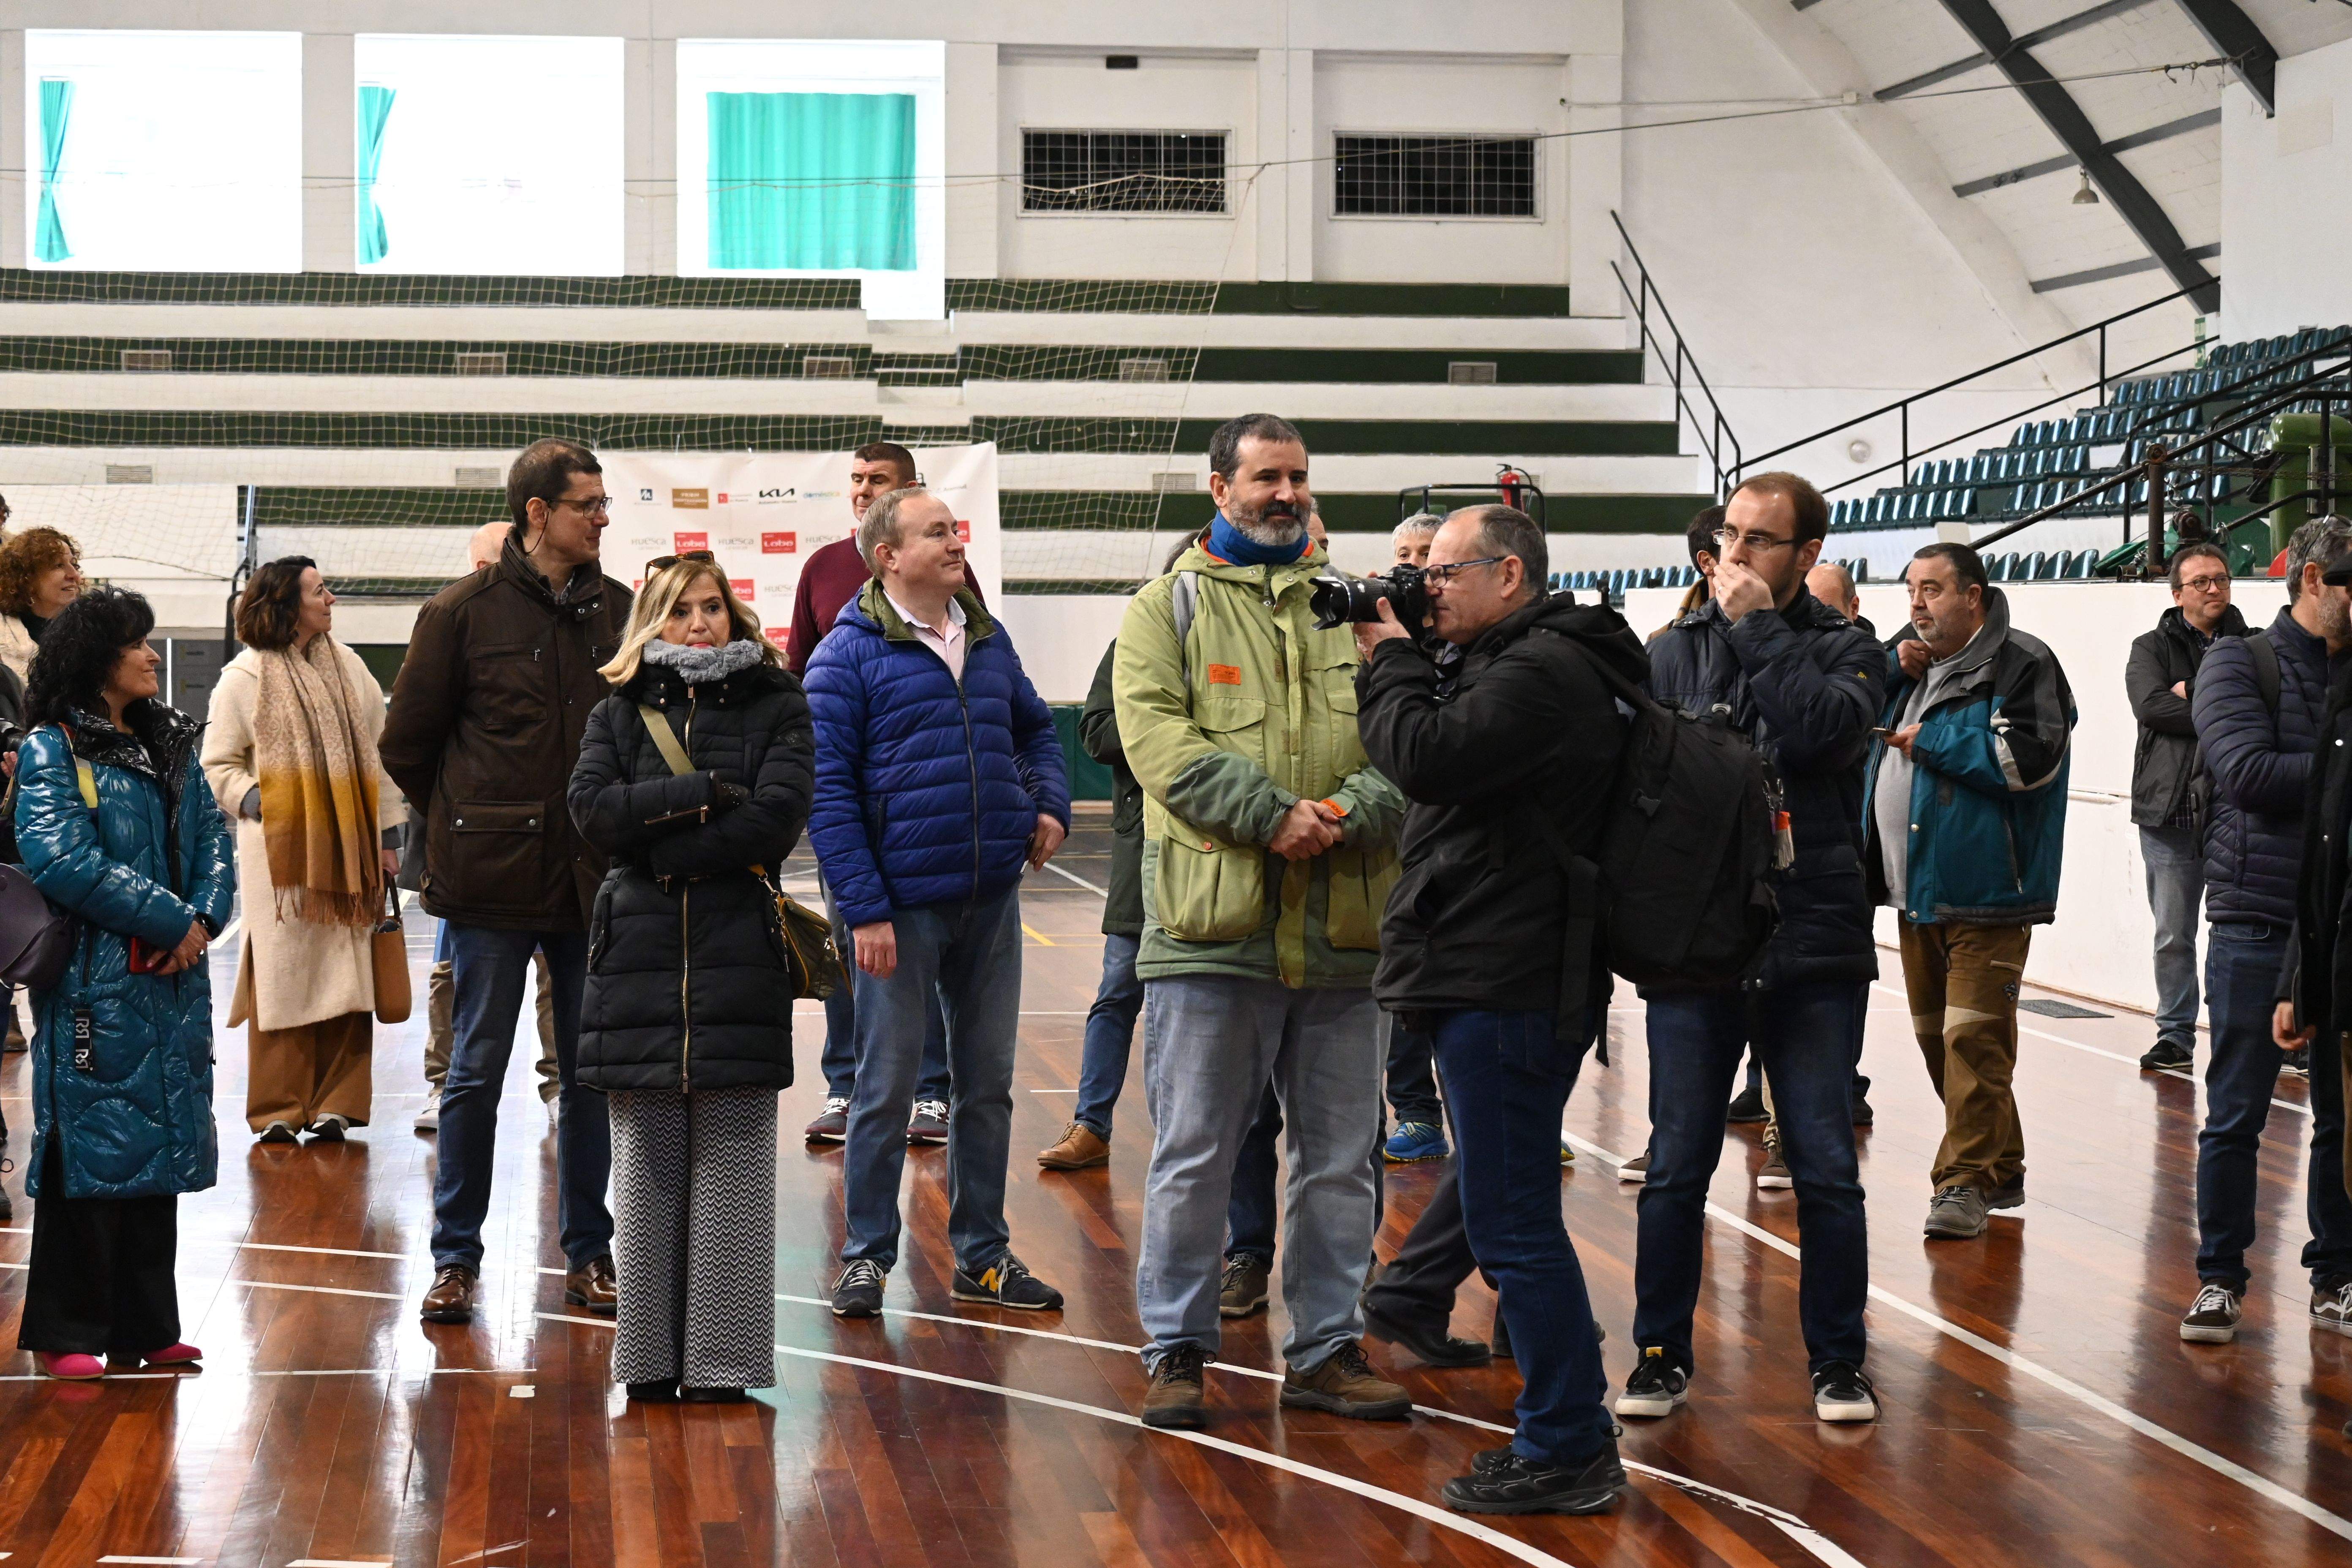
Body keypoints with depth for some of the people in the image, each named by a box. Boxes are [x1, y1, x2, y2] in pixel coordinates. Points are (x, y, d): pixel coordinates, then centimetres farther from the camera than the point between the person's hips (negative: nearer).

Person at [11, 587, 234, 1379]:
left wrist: (204, 916, -7)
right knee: (89, 1150, -5)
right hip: (94, 985, -7)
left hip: (172, 982, 7)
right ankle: (65, 1334, 4)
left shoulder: (170, 744, 16)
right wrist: (168, 920, -17)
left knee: (161, 1150, 9)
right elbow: (62, 859, -18)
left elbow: (212, 835, 12)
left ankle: (144, 1328, 17)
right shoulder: (51, 750, -6)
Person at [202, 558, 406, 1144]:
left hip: (348, 849, 4)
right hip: (281, 851, -4)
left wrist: (388, 834, 9)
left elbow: (378, 754, 13)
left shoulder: (347, 666, 12)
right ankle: (278, 1111, 4)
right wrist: (254, 802, -14)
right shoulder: (245, 678, 0)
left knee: (348, 978, 1)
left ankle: (335, 1105, 8)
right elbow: (218, 764, 3)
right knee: (283, 976, -3)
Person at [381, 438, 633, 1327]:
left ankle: (588, 1254, 19)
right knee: (476, 1074, 4)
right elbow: (406, 743, 4)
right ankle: (456, 1259, 14)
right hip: (491, 885, -2)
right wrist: (463, 824, 8)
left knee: (592, 1075, 8)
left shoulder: (621, 613, 5)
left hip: (594, 882, 3)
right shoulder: (464, 613, -3)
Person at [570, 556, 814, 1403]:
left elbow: (777, 817, -8)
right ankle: (651, 1358, 8)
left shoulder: (776, 705, 7)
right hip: (639, 953, 2)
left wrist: (656, 844, -8)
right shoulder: (619, 711, 13)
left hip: (739, 953, -2)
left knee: (732, 1165, -2)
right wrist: (701, 795, -11)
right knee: (646, 1164, 3)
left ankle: (721, 1361, 2)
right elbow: (591, 808, -4)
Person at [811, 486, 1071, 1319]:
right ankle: (867, 1256, 15)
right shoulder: (849, 654, -8)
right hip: (901, 905, -6)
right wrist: (864, 907, -17)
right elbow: (827, 788, -12)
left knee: (988, 1084, 12)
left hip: (991, 900, 6)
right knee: (886, 1088, 3)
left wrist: (1050, 803, 6)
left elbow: (1036, 727, 26)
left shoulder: (989, 640, 10)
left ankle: (982, 1255, 22)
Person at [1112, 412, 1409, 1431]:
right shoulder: (1170, 607, 6)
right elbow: (1157, 736, -8)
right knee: (1192, 1155, 2)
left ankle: (1326, 1347, 20)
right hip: (1213, 926, -3)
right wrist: (1271, 815, -19)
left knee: (1341, 1156, 9)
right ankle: (1178, 1351, 13)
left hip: (1343, 931, 3)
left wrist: (1351, 814, -15)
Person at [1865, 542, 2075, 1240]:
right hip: (1915, 887, 8)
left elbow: (2028, 757, -18)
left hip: (1985, 892, -8)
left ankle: (1967, 1178, -6)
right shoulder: (1913, 664, 17)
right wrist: (1891, 672, 2)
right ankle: (2000, 1169, 23)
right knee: (1935, 1034, 12)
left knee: (1974, 1037, -11)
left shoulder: (2022, 665, -7)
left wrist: (1929, 741, -12)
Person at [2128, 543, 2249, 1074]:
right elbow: (2150, 705, -9)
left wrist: (2194, 693, -10)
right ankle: (2176, 1035, 13)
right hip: (2170, 814, 0)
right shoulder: (2152, 648, 10)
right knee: (2172, 936, 5)